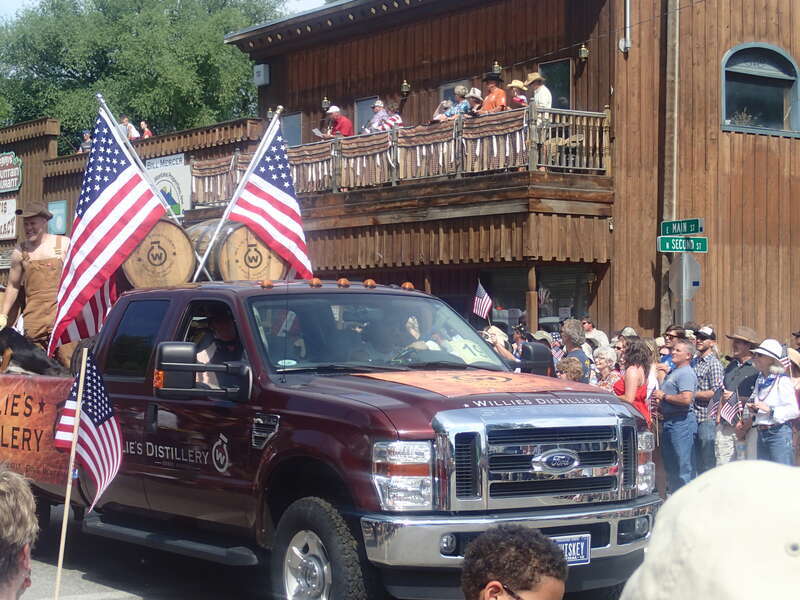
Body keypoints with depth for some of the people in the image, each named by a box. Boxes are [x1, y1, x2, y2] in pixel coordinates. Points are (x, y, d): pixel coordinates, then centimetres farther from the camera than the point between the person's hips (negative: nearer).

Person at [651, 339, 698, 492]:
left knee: (684, 466, -8)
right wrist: (660, 405, 10)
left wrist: (663, 396, -13)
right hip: (669, 421, 11)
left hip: (682, 422, -11)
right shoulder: (673, 372, 19)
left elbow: (686, 399, -25)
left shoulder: (686, 373, -12)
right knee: (670, 466, 14)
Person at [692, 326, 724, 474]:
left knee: (708, 462, -4)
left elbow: (715, 392, -15)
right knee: (697, 462, 11)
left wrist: (692, 394, -11)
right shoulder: (695, 362, 15)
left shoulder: (714, 364, -8)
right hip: (693, 417, 8)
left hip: (707, 419, -8)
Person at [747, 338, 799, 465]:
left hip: (779, 434, -8)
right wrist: (753, 408, 7)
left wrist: (770, 410, -22)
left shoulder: (782, 381, -10)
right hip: (762, 434, 8)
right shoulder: (760, 380, 14)